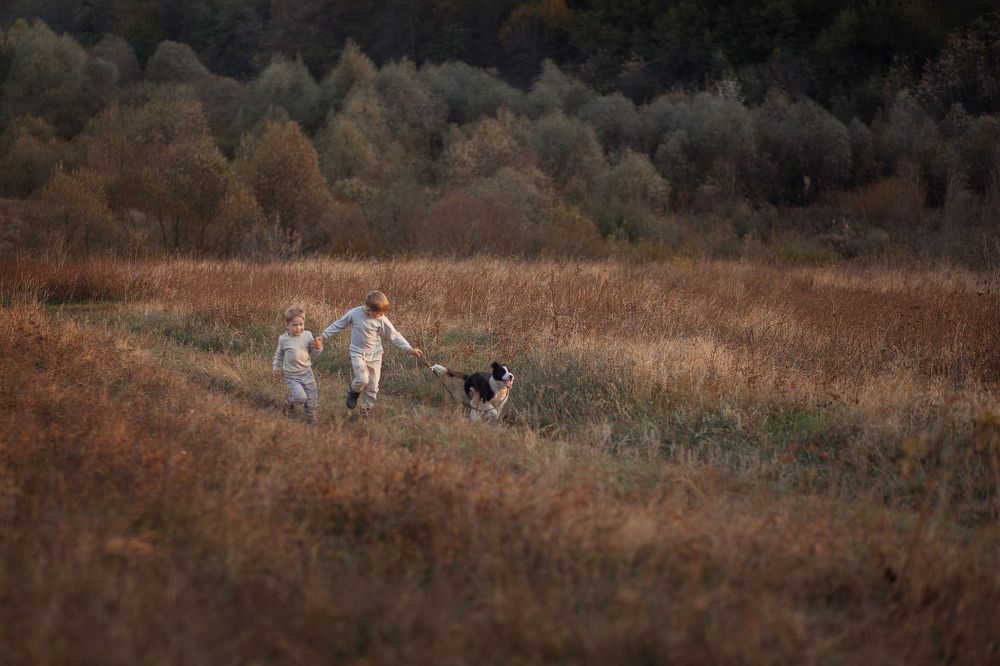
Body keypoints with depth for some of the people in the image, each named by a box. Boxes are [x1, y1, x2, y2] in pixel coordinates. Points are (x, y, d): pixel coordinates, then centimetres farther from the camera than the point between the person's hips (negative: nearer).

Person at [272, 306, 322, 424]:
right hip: (292, 376, -3)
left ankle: (311, 420, 27)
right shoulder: (283, 339, -7)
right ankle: (290, 403, 13)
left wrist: (318, 347, -18)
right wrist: (277, 367, 21)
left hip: (307, 373, 3)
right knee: (300, 397, -20)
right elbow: (279, 354, 13)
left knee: (311, 399, 7)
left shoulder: (307, 335, -4)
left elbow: (313, 353, 3)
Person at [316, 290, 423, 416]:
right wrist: (323, 336, 1)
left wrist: (409, 349, -9)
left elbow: (394, 335, -4)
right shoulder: (354, 314, -14)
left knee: (373, 385, 5)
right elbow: (338, 325, 0)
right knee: (362, 380, -19)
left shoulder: (382, 320, -11)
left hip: (374, 354, 2)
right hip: (357, 353, -2)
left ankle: (367, 408, 26)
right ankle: (354, 392, 16)